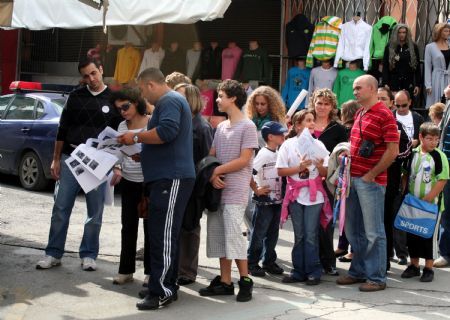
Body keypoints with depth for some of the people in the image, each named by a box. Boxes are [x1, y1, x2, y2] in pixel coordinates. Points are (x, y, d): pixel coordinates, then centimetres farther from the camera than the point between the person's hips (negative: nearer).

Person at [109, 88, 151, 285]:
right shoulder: (122, 126, 8)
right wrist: (117, 170, -4)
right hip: (128, 182, 5)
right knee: (128, 227, 6)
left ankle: (150, 271, 11)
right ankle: (125, 270, 12)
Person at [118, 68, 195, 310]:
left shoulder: (169, 101, -9)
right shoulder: (170, 101, 25)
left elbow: (167, 131, -26)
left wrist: (136, 137, -15)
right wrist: (139, 145, 19)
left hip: (171, 179, -11)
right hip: (166, 178, 11)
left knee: (162, 235, -12)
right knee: (163, 235, 14)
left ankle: (162, 292, -12)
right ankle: (166, 286, 20)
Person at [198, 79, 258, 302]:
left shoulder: (247, 127, -6)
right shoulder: (220, 127, 15)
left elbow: (243, 160, -13)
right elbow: (211, 156, 13)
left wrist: (217, 171, -10)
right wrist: (212, 175, -6)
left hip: (235, 192, -7)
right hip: (217, 190, 7)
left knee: (233, 234, -12)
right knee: (218, 235, 7)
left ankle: (245, 280, -1)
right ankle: (225, 282, 13)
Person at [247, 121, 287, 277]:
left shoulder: (278, 153, 9)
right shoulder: (264, 154, -16)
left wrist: (282, 192, 9)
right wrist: (256, 190, -16)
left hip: (277, 200, 7)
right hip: (264, 201, -7)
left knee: (272, 234, 14)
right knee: (259, 234, 1)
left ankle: (269, 262, 24)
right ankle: (252, 263, 10)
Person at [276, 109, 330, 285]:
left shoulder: (318, 144, 4)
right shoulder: (288, 145, 1)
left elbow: (325, 173, 4)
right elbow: (281, 171, -2)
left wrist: (320, 166, -16)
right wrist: (299, 167, -13)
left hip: (314, 195, 0)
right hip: (295, 195, 0)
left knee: (311, 235, -3)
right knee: (299, 235, 6)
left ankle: (313, 271, 3)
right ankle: (299, 271, 14)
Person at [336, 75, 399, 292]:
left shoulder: (384, 114, -10)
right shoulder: (359, 114, 15)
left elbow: (393, 150, -15)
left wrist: (371, 175, -14)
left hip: (371, 181, -8)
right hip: (353, 178, 8)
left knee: (373, 232, -1)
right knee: (353, 230, 15)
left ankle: (377, 278, 7)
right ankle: (358, 271, 27)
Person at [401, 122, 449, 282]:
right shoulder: (413, 154, 3)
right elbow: (406, 175, 14)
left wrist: (427, 199, -19)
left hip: (431, 204, -4)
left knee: (429, 236, 3)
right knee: (412, 234, 12)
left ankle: (428, 268, 13)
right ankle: (414, 266, 25)